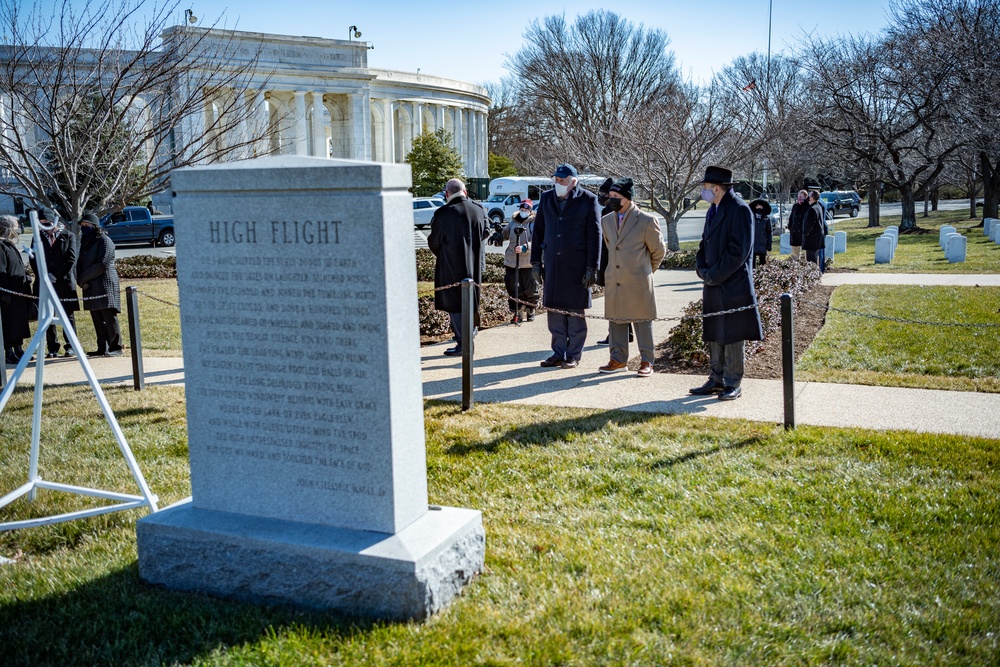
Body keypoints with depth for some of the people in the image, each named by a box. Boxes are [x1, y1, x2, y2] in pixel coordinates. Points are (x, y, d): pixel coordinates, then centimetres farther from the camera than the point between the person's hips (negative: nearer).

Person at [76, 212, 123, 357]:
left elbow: (103, 264, -15)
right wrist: (80, 280, -1)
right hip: (91, 286, 8)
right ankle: (102, 348, 13)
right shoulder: (85, 242, 20)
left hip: (105, 284, -8)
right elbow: (80, 263, 18)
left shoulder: (104, 241, -6)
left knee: (109, 317, -9)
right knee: (97, 318, 8)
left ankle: (115, 348, -5)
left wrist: (83, 278, -9)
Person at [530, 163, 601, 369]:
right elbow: (538, 231, 13)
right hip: (552, 263, 4)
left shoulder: (588, 200, -4)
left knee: (575, 311, 2)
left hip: (577, 264, -4)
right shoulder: (547, 198, 9)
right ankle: (558, 354, 15)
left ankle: (574, 356, 11)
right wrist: (536, 261, 8)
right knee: (554, 309, 6)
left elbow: (594, 235, -5)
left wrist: (592, 268, -9)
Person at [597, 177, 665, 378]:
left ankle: (647, 362, 9)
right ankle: (618, 360, 18)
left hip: (638, 282, -5)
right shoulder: (606, 221, 7)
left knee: (642, 320, 2)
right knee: (616, 320, 9)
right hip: (614, 281, 5)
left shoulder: (646, 221, -8)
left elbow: (658, 250, 5)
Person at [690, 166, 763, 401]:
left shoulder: (739, 210, -13)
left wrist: (714, 275, -16)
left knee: (732, 337, -1)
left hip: (733, 286, -9)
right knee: (714, 336, 14)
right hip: (714, 286, 9)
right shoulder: (713, 211, 15)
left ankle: (733, 385, 8)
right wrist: (702, 269, 3)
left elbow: (738, 251, -19)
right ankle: (716, 380, 24)